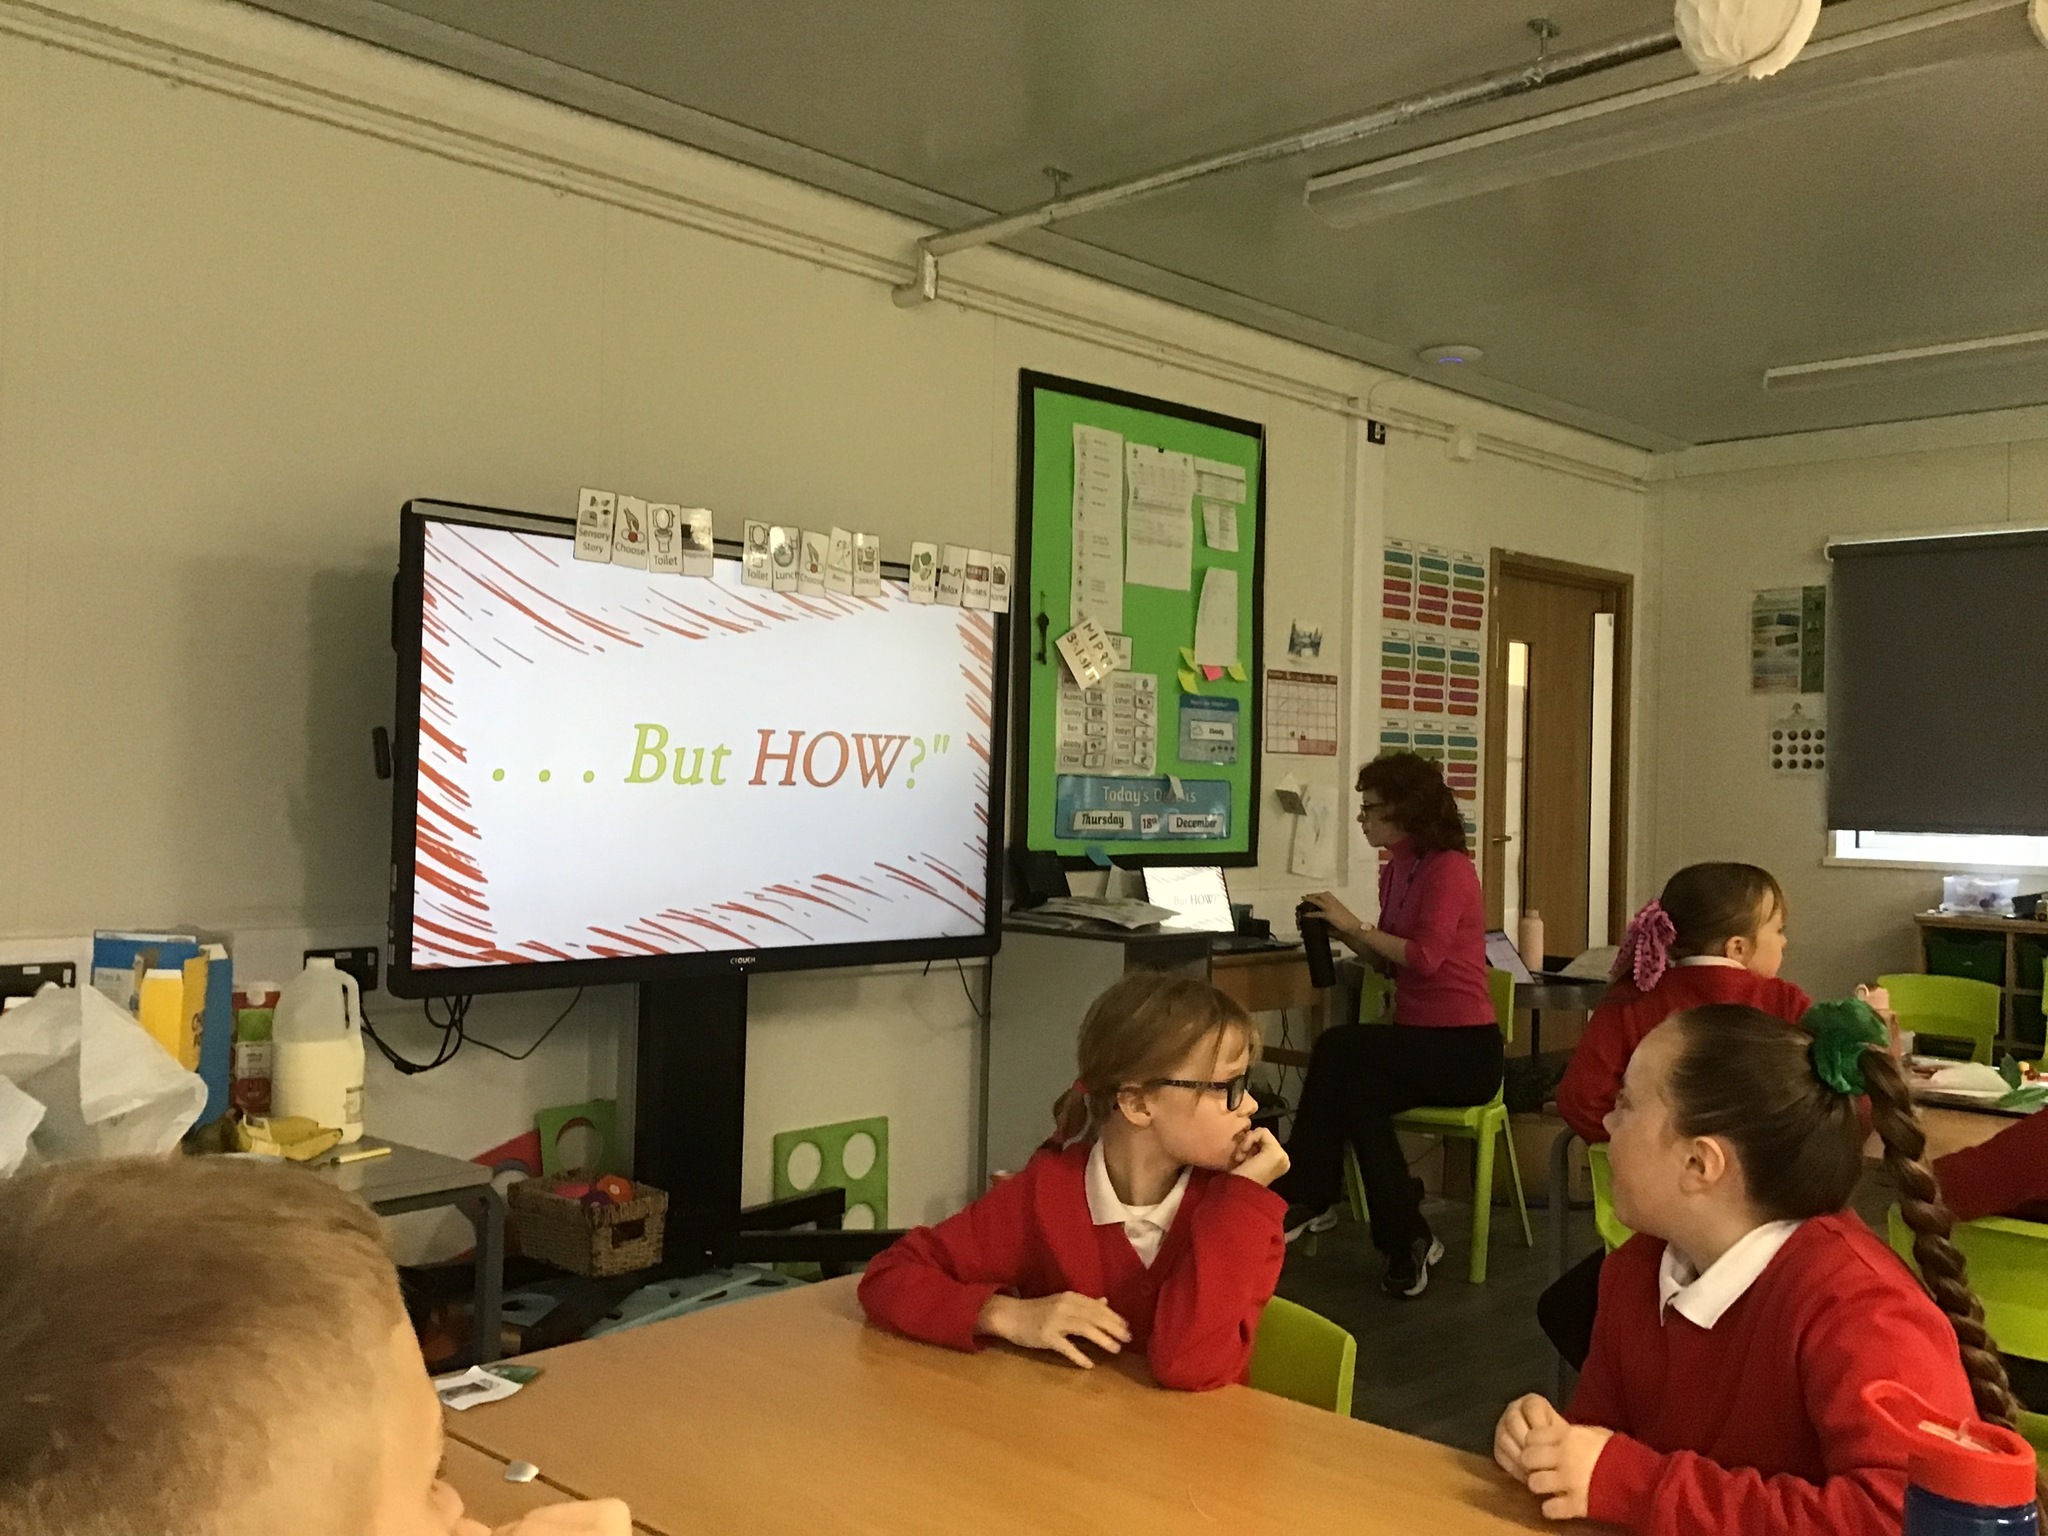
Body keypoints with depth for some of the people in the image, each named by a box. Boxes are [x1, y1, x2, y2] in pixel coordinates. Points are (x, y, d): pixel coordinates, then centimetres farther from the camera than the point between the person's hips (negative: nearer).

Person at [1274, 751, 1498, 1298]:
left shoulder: (1449, 868, -11)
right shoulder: (1394, 871, 13)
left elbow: (1424, 956, -23)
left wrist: (1355, 924, -16)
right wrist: (1344, 933, 1)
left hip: (1463, 1049, -7)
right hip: (1417, 1042, 7)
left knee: (1337, 1046, -24)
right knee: (1356, 1091, -24)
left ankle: (1304, 1196, -13)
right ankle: (1406, 1240, -17)